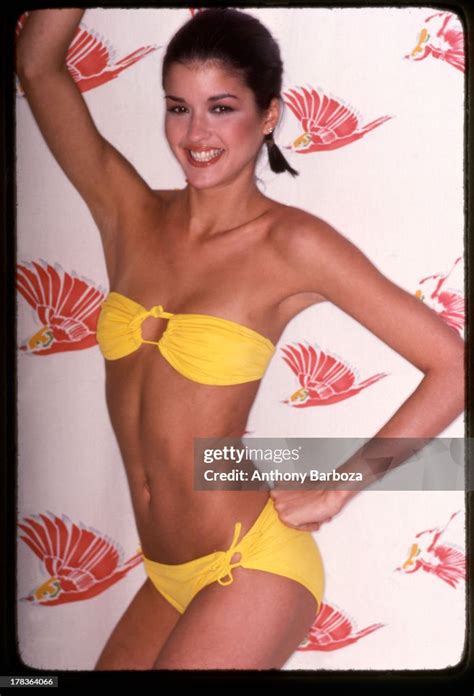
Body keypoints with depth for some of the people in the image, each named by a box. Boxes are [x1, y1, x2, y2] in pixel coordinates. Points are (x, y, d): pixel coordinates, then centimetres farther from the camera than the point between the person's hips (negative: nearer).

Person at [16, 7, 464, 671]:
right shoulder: (129, 213, 0)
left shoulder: (292, 243, -13)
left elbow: (453, 367, -13)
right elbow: (38, 65, -4)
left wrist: (335, 491, -12)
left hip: (250, 568, -5)